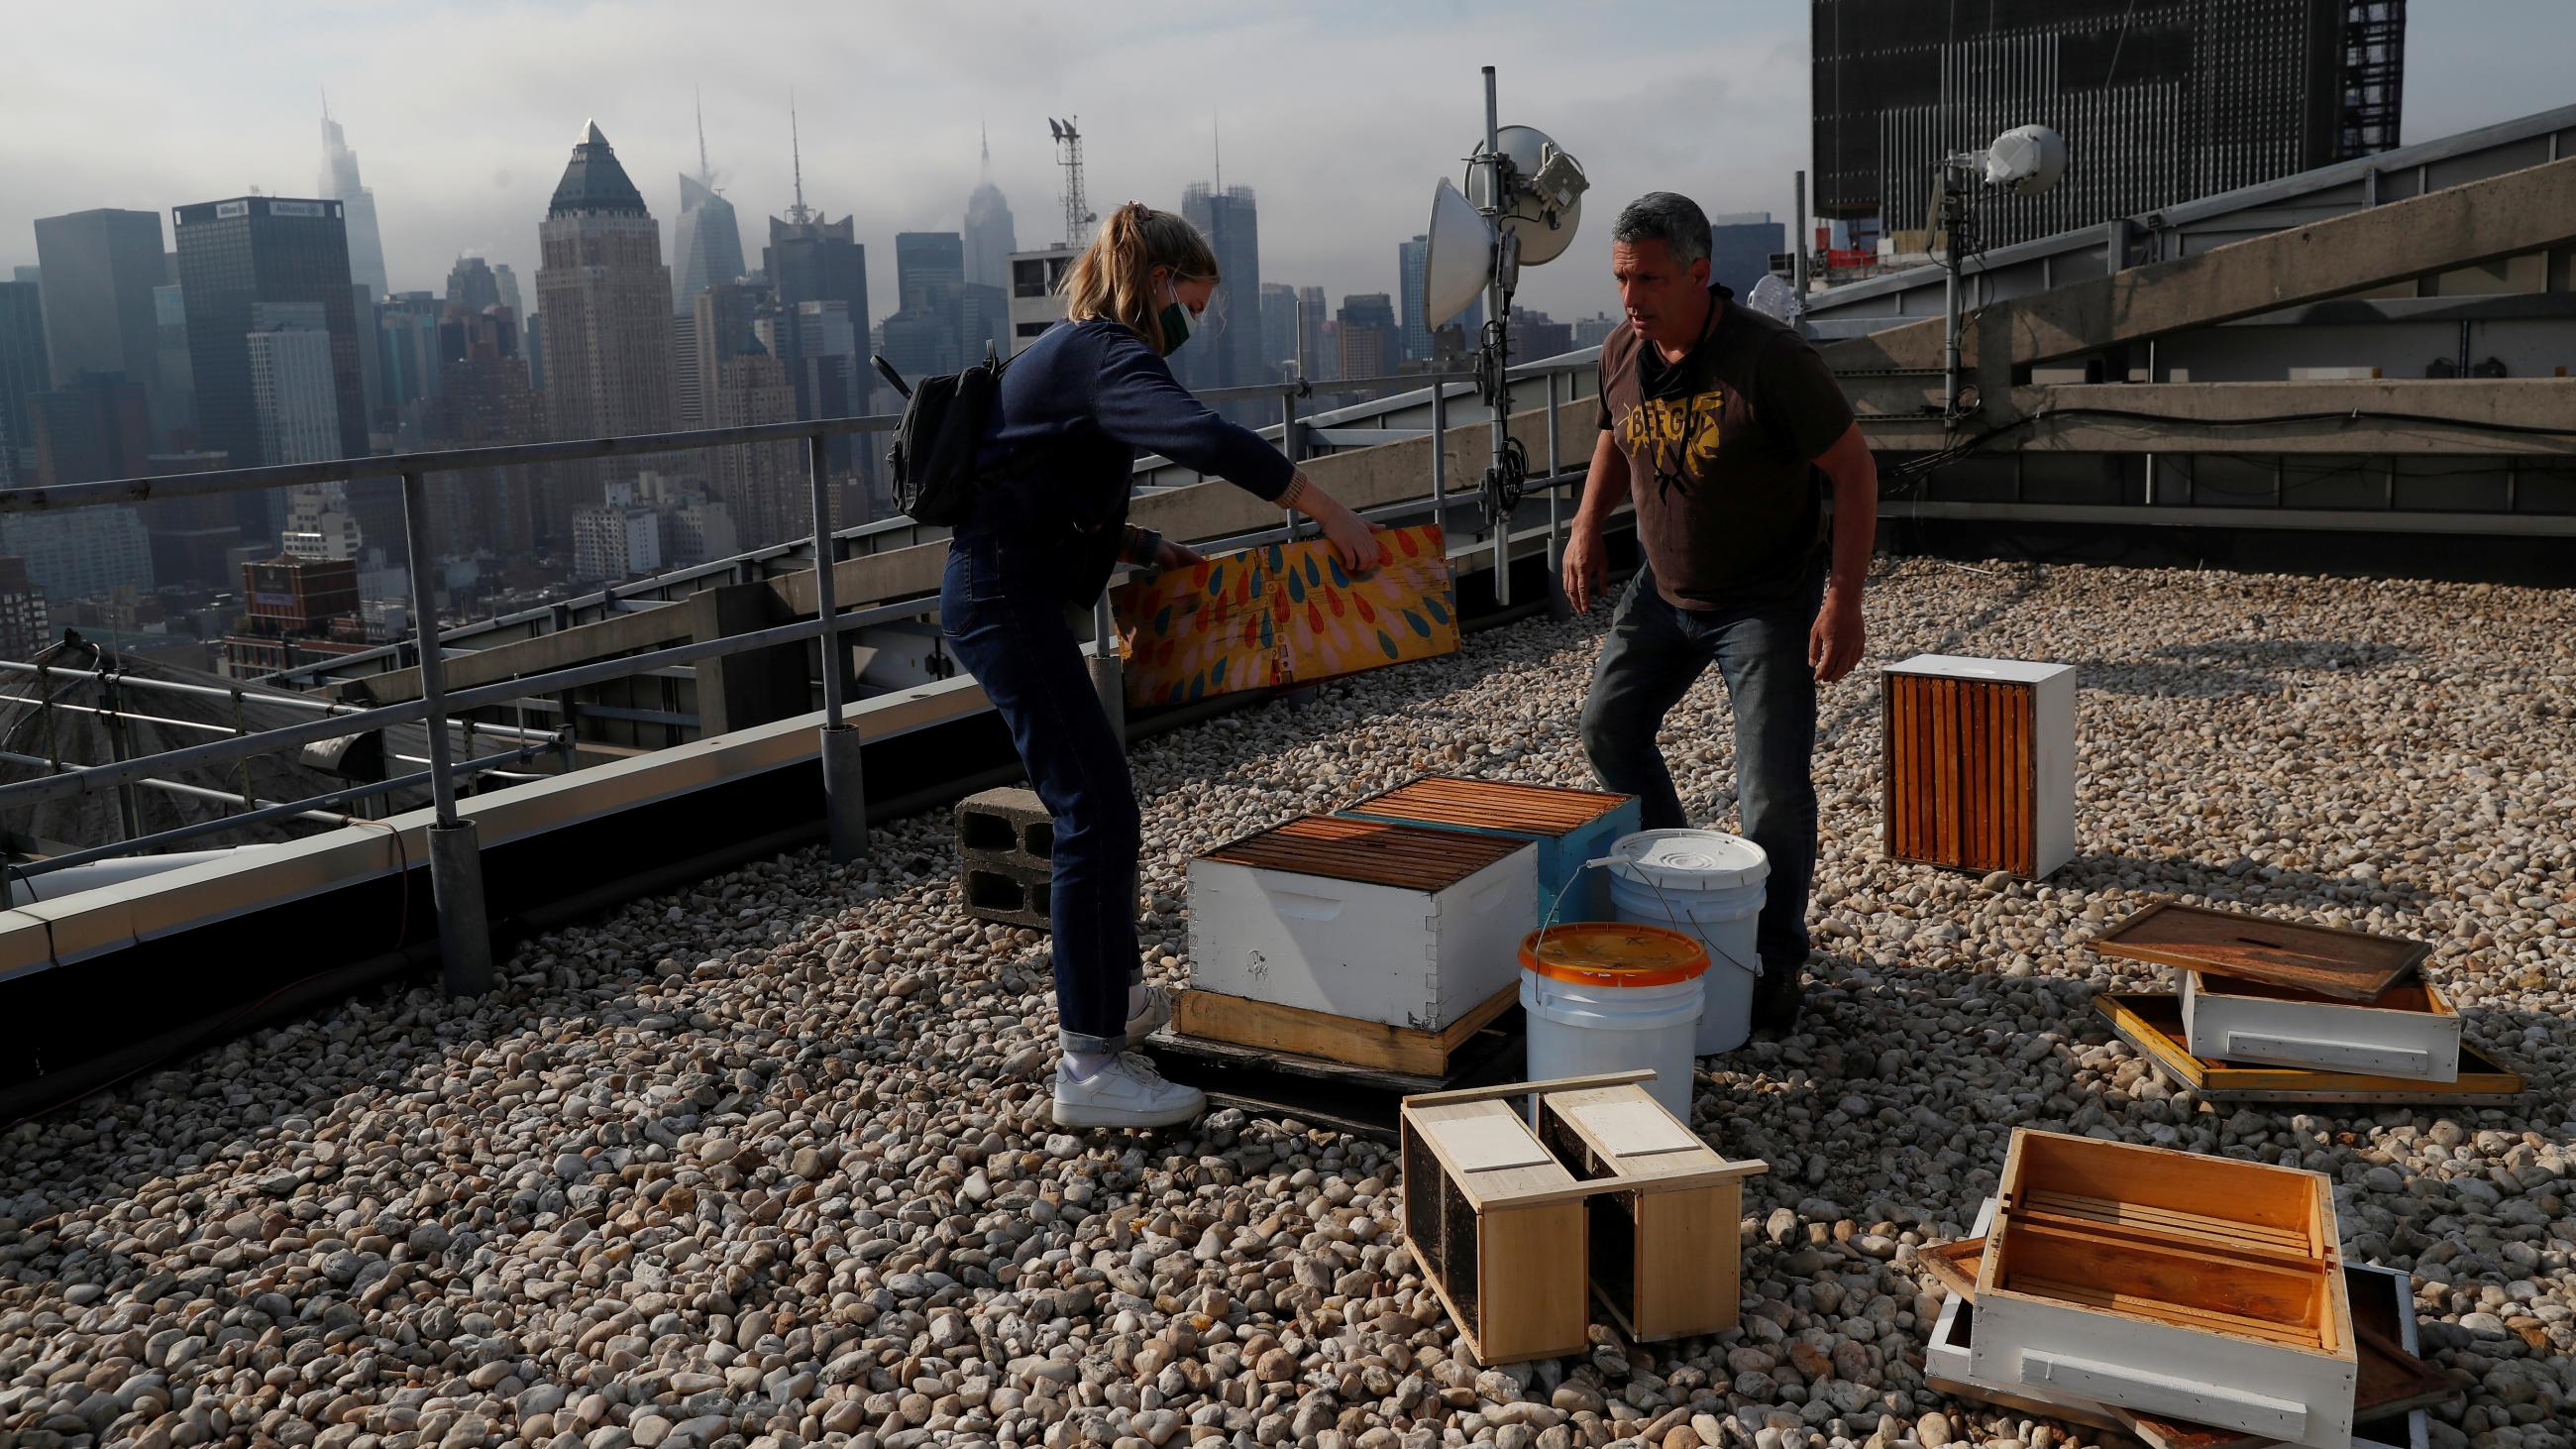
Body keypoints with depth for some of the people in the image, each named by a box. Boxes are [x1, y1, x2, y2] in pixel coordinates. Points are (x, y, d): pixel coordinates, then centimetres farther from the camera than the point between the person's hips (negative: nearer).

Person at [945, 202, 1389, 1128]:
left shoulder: (1078, 353, 18)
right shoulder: (1107, 357, -14)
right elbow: (1210, 442, -33)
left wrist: (1146, 550, 13)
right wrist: (1328, 511, -29)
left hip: (1008, 597, 11)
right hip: (1007, 602, -11)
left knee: (1096, 806, 21)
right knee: (1098, 818, -11)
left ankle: (1111, 992, 40)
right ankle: (1089, 1067, -7)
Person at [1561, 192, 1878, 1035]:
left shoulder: (1769, 360, -26)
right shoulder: (1621, 353, -7)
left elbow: (1854, 472, -20)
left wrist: (1843, 602, -24)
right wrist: (1587, 525, 4)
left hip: (1768, 600, -7)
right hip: (1664, 588, 7)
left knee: (1772, 790, -9)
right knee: (1607, 730, 14)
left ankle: (1776, 964, 12)